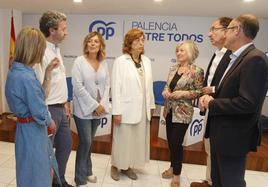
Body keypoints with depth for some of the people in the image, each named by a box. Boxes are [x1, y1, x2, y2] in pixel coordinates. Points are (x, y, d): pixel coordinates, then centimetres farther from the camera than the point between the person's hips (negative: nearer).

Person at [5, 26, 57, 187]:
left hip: (27, 128, 9)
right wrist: (50, 122, -3)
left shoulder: (15, 71, 3)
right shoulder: (27, 78, -27)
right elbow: (39, 113, -22)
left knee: (46, 170, 25)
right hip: (32, 131, -9)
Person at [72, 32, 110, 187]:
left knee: (89, 142, 15)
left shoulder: (104, 63, 5)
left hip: (99, 109, 4)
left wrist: (102, 104, -7)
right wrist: (94, 105, -14)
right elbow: (78, 86, -13)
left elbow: (107, 84, 6)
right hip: (84, 109, -4)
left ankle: (87, 171, 33)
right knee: (85, 142, -1)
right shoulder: (80, 61, -8)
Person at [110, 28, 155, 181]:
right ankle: (116, 166, 29)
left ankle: (128, 166, 32)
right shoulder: (120, 61, -8)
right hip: (126, 109, -5)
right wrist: (116, 111, -14)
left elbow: (149, 85, 9)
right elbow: (116, 87, -11)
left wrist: (151, 104, 10)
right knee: (122, 139, 8)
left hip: (142, 109, 5)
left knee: (138, 139, 14)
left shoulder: (146, 61, 7)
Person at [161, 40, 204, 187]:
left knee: (176, 142, 1)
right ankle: (173, 167, 37)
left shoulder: (197, 71, -12)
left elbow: (200, 92, -9)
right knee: (170, 141, 15)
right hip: (169, 110, 6)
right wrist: (165, 90, -6)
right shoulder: (173, 68, 6)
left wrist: (184, 93, -21)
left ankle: (177, 175, 22)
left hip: (182, 112, -6)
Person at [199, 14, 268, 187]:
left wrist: (211, 104, -17)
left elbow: (247, 103, -28)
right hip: (222, 134, 9)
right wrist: (209, 96, -5)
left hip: (233, 137, -9)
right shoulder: (237, 58, 10)